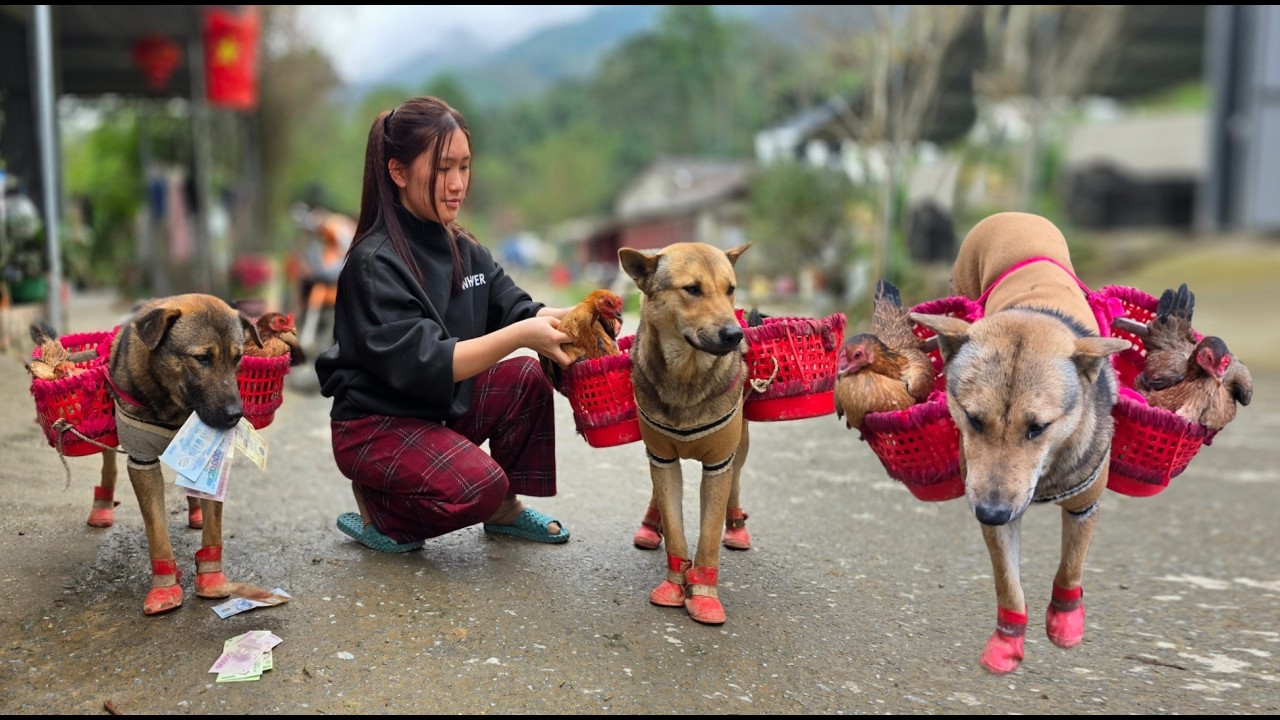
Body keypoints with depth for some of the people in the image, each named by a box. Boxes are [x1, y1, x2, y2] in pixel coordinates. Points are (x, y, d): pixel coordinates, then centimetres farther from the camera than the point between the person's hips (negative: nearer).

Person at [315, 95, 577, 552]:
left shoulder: (464, 250, 4)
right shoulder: (375, 263, -21)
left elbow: (516, 309, -5)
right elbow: (422, 365, -30)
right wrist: (521, 335, -38)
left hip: (441, 406, 8)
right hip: (375, 425, -7)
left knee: (528, 379, -12)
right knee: (479, 484, -28)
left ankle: (506, 509, 6)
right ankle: (377, 506, 1)